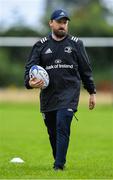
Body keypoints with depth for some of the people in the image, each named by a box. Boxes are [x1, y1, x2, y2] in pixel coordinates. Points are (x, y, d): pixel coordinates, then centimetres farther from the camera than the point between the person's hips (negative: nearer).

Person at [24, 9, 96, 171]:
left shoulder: (76, 44, 6)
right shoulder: (41, 45, 6)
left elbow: (86, 69, 11)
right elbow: (30, 67, 1)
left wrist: (92, 92, 9)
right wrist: (30, 82, -21)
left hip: (69, 93, -3)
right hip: (48, 95, 3)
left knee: (62, 127, -16)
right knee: (52, 131, 10)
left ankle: (59, 166, -17)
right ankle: (59, 160, 29)